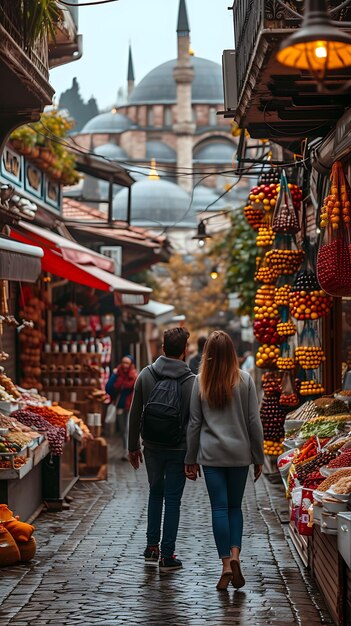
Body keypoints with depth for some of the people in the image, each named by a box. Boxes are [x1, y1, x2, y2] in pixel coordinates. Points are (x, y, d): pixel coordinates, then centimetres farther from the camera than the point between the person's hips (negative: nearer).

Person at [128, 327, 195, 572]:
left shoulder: (146, 375, -2)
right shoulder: (191, 381, -11)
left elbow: (135, 414, 2)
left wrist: (134, 446, 11)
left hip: (152, 448, 3)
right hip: (178, 450, -3)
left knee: (156, 493, 21)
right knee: (172, 500, 4)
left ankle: (152, 547, 22)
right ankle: (167, 556, 6)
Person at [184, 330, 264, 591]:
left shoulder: (200, 382, -1)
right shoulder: (245, 380, -3)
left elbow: (194, 423, 2)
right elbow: (254, 421, -1)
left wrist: (191, 459, 10)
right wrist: (259, 457, 7)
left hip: (211, 454, 0)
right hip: (240, 453, 0)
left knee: (220, 508, 4)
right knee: (235, 506, 13)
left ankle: (226, 565, 0)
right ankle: (235, 556, -4)